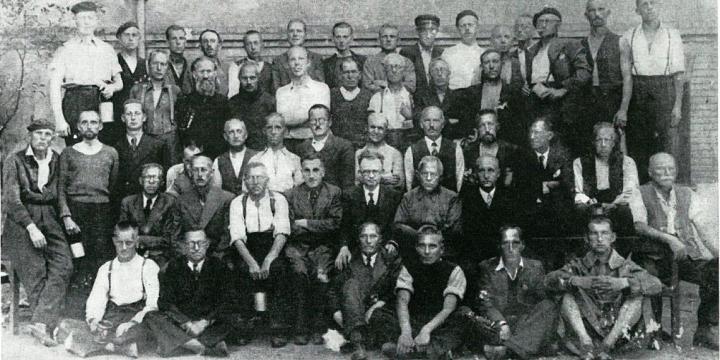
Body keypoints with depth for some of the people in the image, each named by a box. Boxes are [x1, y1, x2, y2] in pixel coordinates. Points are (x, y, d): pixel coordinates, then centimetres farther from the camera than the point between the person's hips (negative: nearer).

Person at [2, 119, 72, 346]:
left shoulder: (58, 161, 13)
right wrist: (31, 227, -14)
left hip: (51, 222, 2)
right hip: (21, 223, -2)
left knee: (63, 266, -20)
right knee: (35, 272, -14)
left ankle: (41, 323, -26)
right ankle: (47, 325, -11)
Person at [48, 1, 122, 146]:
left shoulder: (107, 49, 16)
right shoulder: (65, 50, 7)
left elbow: (119, 82, 21)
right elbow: (54, 87, 0)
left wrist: (112, 87, -4)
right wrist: (59, 120, -10)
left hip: (102, 102, 2)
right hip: (74, 103, -2)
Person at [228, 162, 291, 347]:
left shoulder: (278, 200, 3)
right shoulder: (237, 203, 6)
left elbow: (282, 233, -9)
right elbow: (237, 237, -7)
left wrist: (268, 260, -27)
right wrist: (251, 262, -25)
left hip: (273, 250, -1)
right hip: (248, 253, 1)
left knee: (277, 267, -32)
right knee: (241, 268, -31)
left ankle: (278, 328, -27)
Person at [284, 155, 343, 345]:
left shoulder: (334, 192, 7)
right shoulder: (291, 195, 10)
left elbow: (335, 224, -4)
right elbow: (290, 228, 2)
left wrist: (306, 223, -5)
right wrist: (319, 227, -6)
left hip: (324, 246, 0)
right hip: (298, 246, 1)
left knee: (321, 274, -29)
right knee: (299, 272, -29)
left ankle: (318, 329, -16)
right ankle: (300, 329, -20)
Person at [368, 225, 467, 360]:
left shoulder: (453, 271, 0)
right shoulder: (408, 267, 7)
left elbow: (448, 308, -13)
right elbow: (402, 301, -9)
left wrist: (426, 330, -31)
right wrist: (405, 331, -30)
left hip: (441, 324, -2)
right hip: (412, 321, 2)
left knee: (460, 319, -34)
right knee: (378, 314, -23)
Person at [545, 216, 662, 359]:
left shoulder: (624, 265, 2)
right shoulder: (580, 265, 4)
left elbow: (656, 285, -11)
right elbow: (549, 280, -10)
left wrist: (624, 283, -28)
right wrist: (575, 281, -29)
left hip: (617, 329, 0)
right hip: (587, 329, 1)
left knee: (636, 296, -19)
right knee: (568, 295, -16)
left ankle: (606, 346, -27)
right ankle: (586, 343, -29)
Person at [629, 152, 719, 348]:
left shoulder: (686, 194, 19)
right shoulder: (640, 194, 7)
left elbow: (701, 227, 11)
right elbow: (639, 226, -7)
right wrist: (669, 238, -21)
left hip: (686, 254, 3)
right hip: (655, 256, -3)